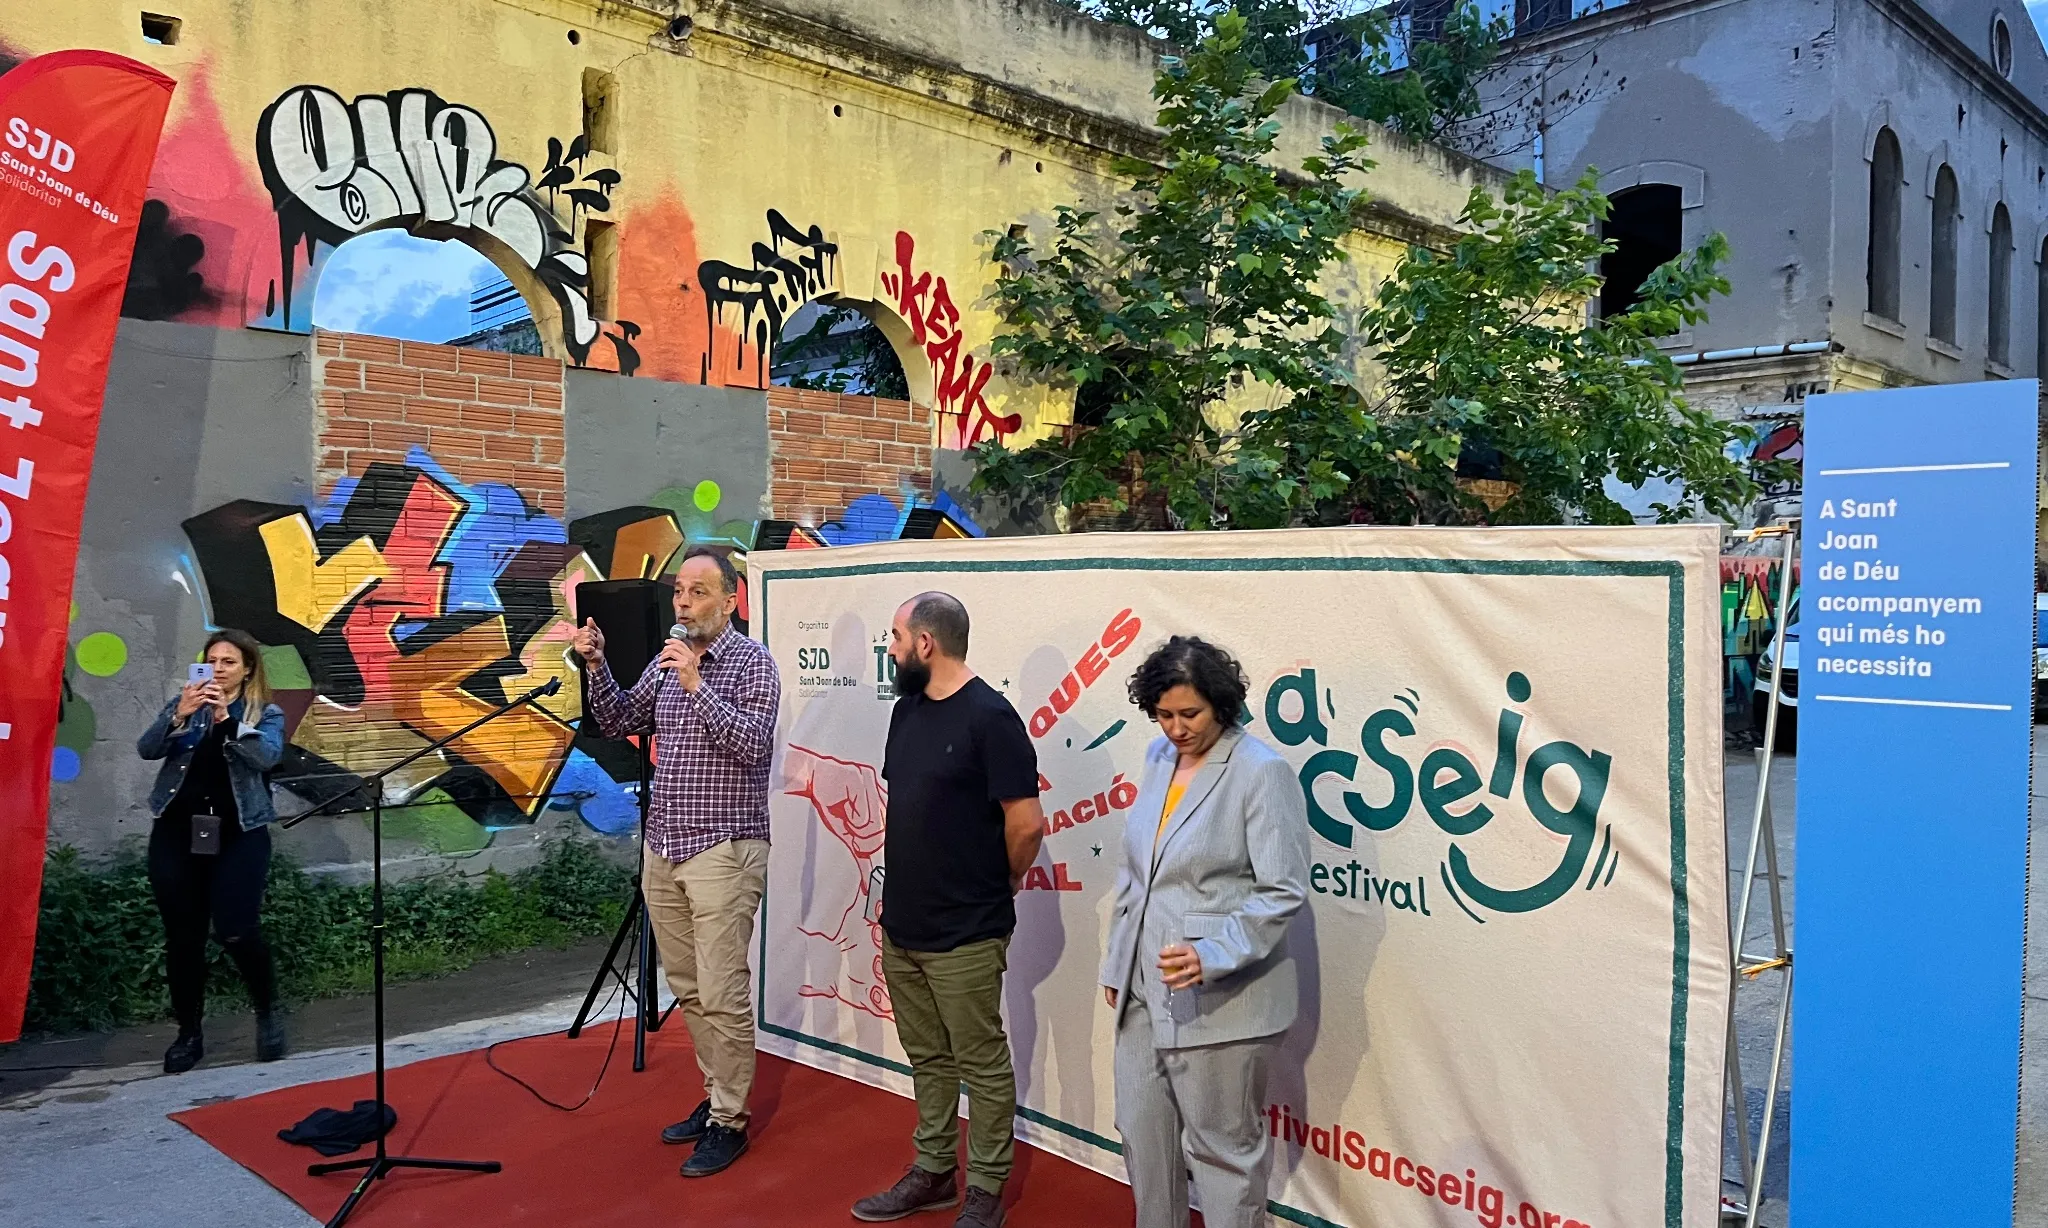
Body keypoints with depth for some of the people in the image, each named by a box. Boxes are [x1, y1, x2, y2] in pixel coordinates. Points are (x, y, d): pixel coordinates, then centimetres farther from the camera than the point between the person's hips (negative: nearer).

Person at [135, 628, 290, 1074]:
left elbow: (268, 755, -13)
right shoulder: (184, 703, 11)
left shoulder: (266, 713, 5)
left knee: (236, 930, -11)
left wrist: (226, 718, -24)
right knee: (182, 936, 5)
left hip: (239, 835, -2)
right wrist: (179, 715, -19)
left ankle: (268, 1013, 12)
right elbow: (146, 749, -2)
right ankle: (188, 1033, 19)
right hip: (177, 833, 3)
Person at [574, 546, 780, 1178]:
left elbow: (755, 745, -19)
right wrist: (596, 664, 1)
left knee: (722, 996, -4)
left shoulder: (752, 662, -8)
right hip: (662, 848, 7)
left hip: (722, 850, -7)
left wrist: (697, 685, -24)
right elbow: (618, 723, 16)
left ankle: (728, 1122, 8)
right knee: (688, 990, 14)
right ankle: (716, 1096, 28)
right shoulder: (667, 662, 12)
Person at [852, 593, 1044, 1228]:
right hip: (900, 925, 8)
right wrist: (905, 884, 14)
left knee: (981, 1065, 6)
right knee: (927, 1059, 19)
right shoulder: (907, 709, 9)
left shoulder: (988, 716, -17)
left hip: (965, 935, -8)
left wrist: (997, 887, -2)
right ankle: (933, 1172, 33)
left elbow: (1026, 822, -18)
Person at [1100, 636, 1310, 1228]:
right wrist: (1117, 963, 16)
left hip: (1218, 998, -7)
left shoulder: (1261, 771, -13)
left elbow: (1283, 891, -16)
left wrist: (1212, 953, -26)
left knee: (1222, 1147, 7)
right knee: (1141, 1132, 16)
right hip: (1143, 989, 7)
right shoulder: (1159, 758, 8)